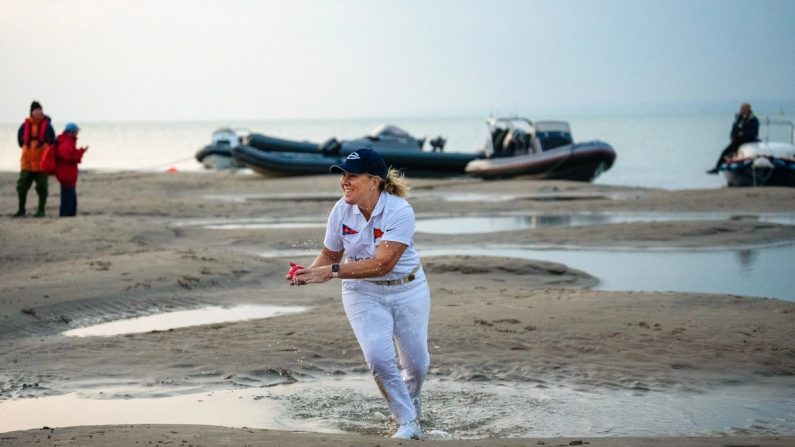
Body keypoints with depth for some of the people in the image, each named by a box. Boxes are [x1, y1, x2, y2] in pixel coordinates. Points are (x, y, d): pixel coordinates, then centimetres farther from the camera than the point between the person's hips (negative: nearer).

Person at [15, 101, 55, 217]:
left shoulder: (47, 126, -6)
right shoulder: (25, 126, 1)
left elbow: (52, 142, 0)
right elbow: (21, 141, 12)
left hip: (42, 163, -3)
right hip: (27, 163, 3)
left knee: (42, 188, 1)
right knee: (22, 186, 5)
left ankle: (41, 210, 11)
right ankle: (21, 210, 19)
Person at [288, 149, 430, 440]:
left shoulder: (400, 211, -27)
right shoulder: (341, 211, -13)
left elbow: (382, 264, -33)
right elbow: (330, 255, 1)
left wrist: (332, 272, -37)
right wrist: (311, 272, -22)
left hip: (407, 290, -2)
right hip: (363, 293, 2)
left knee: (416, 363, 9)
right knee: (379, 358, -17)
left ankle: (410, 402, 44)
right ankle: (409, 425, 0)